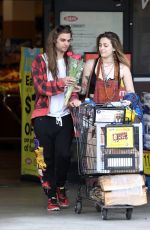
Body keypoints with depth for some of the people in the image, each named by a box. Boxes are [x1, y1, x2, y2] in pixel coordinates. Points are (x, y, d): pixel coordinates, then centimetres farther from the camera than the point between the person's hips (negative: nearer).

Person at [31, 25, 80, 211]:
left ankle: (60, 188, 18)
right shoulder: (40, 61, 2)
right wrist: (61, 83, -22)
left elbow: (74, 84, 6)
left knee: (64, 154, -6)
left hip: (65, 116, 2)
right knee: (46, 157, 0)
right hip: (44, 117, -2)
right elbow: (39, 86, -9)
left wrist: (74, 98, -15)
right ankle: (52, 197, 9)